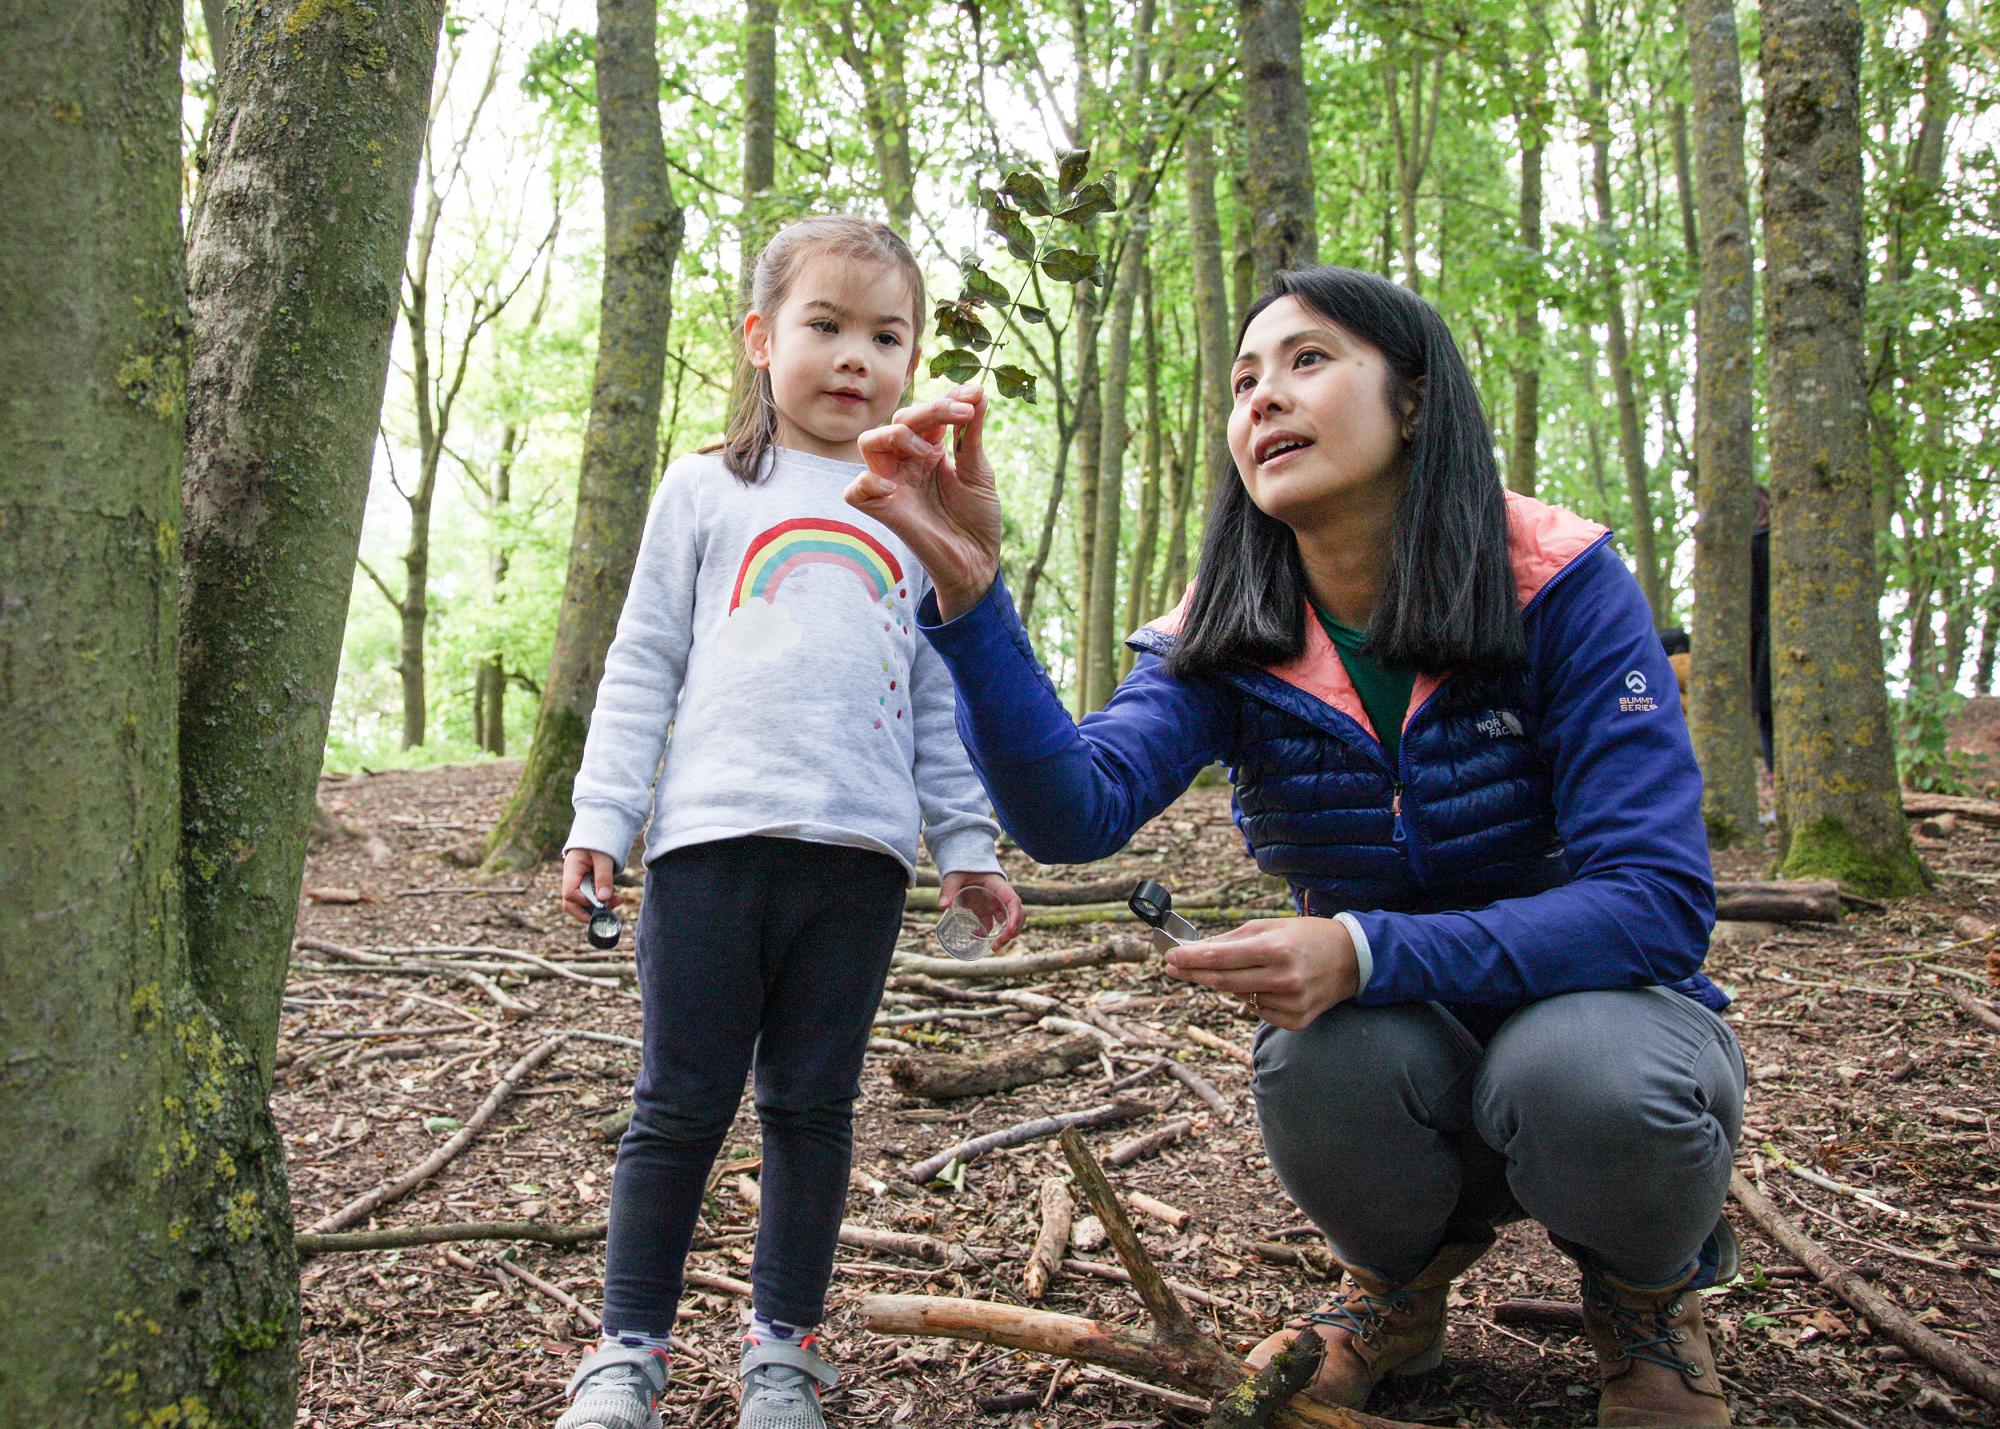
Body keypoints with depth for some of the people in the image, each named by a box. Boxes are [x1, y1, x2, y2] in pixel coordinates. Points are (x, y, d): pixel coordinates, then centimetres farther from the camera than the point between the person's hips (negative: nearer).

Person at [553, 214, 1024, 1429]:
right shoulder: (710, 489, 10)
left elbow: (942, 693, 17)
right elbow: (644, 664, 9)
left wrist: (969, 846, 12)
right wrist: (602, 815, 1)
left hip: (860, 851, 2)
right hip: (713, 837, -1)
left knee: (814, 1104, 8)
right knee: (682, 1103, 2)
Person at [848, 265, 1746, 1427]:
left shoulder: (1562, 587, -17)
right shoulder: (1228, 642, -8)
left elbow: (1659, 901, -23)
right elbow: (1076, 810, -26)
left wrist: (1365, 951, -36)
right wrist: (969, 591, -43)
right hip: (1401, 1041, 2)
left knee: (1578, 1070, -35)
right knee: (1317, 1062, -31)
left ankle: (1651, 1295, 3)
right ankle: (1406, 1283, 6)